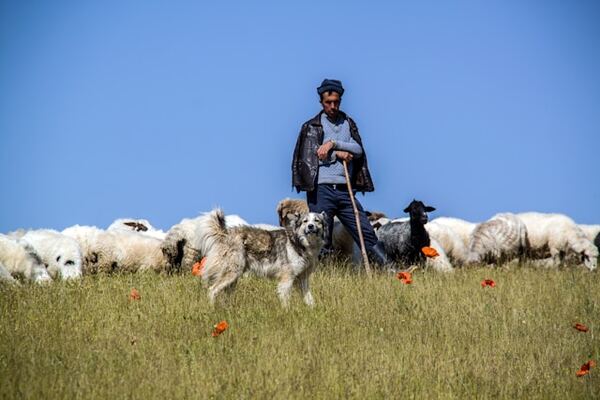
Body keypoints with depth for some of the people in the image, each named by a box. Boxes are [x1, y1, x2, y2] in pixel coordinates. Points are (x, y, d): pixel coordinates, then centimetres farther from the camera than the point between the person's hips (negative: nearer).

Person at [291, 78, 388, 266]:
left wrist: (334, 144, -11)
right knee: (321, 239, -4)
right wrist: (338, 153, -5)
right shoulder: (311, 127, 7)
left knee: (367, 233, 2)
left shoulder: (348, 124, 17)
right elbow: (308, 156, -7)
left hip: (344, 190, 3)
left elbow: (358, 150, 1)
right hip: (321, 189, -3)